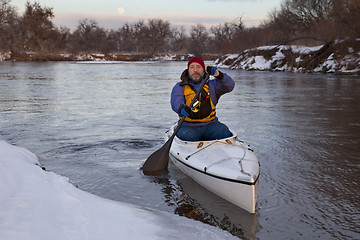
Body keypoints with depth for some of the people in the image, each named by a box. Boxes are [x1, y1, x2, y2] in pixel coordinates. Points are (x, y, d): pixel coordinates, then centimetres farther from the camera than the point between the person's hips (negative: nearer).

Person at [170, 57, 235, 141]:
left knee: (223, 131, -27)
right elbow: (176, 101, -8)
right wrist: (181, 108, -33)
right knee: (187, 136, -33)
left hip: (210, 125, 1)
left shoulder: (211, 84, 17)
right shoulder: (180, 87, 11)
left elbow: (230, 85, 4)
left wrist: (219, 75, -16)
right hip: (188, 126, -1)